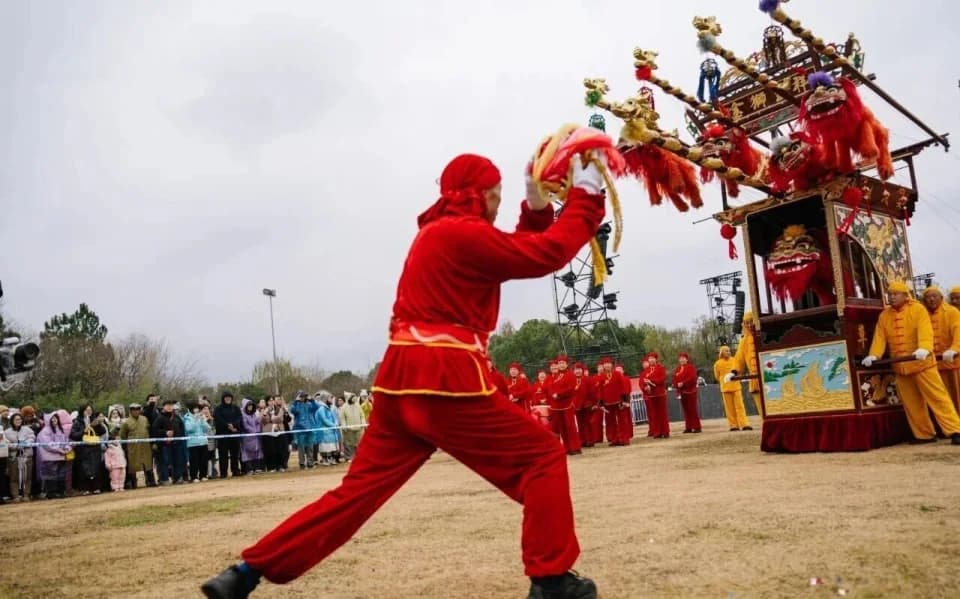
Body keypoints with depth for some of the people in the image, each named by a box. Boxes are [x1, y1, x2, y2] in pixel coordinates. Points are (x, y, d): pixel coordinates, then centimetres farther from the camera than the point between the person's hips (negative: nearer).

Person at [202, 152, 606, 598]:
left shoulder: (438, 233, 23)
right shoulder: (462, 232, -8)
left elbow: (520, 253, 24)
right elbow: (546, 254, -12)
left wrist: (538, 205, 13)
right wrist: (586, 194, -2)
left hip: (404, 378, 9)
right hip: (444, 379, -9)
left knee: (357, 491, 12)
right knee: (543, 458, 3)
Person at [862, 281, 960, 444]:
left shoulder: (918, 309, -4)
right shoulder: (884, 315, 9)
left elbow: (925, 331, -18)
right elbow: (880, 337, 3)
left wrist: (924, 349, -36)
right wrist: (874, 355, -13)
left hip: (921, 363, -5)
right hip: (900, 366, 5)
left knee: (937, 397, -5)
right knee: (911, 403, 9)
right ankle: (924, 434, 18)